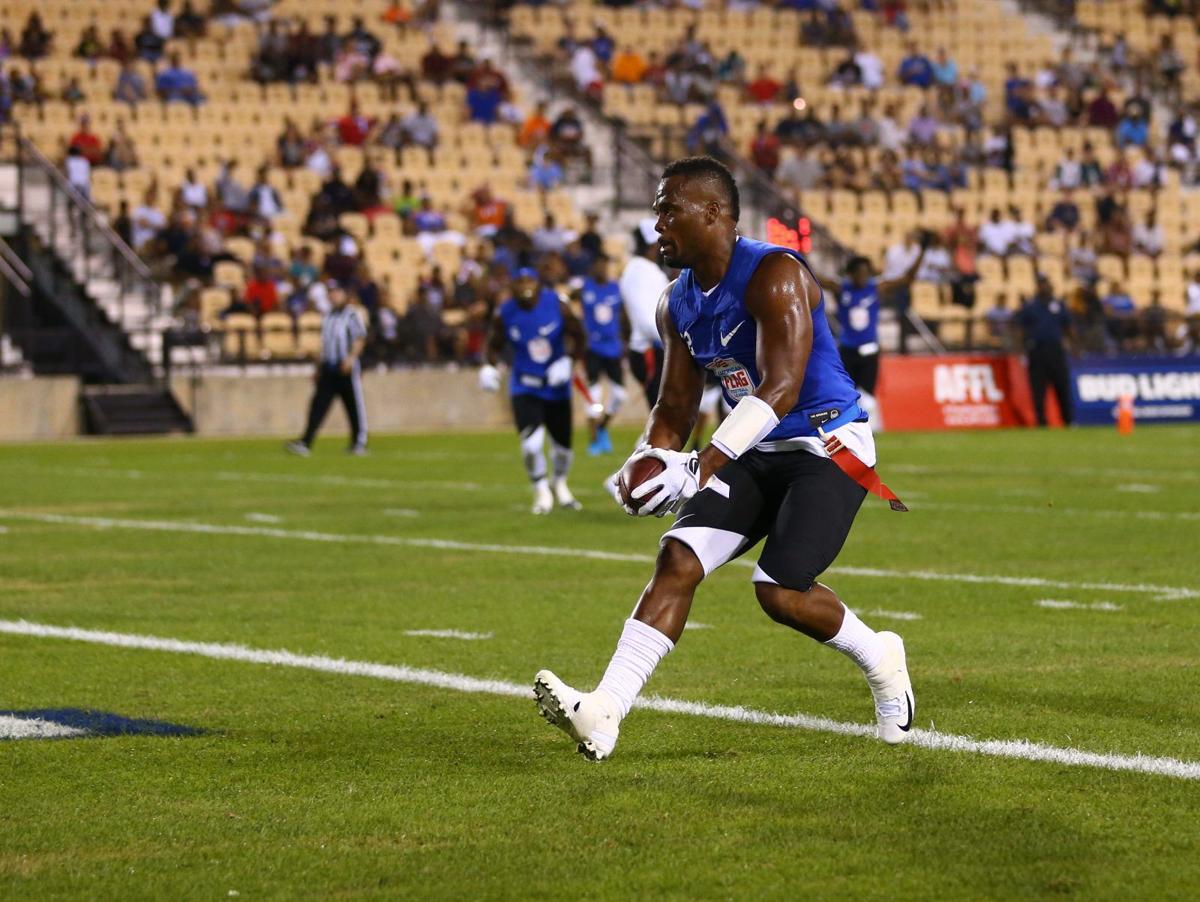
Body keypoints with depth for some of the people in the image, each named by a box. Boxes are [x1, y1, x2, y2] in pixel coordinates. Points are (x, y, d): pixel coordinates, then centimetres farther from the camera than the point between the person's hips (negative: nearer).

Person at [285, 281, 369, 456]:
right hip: (327, 368, 6)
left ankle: (359, 443, 14)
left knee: (355, 405, 2)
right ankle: (305, 443, -11)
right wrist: (319, 366, 21)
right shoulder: (327, 317, 17)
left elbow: (360, 339, -12)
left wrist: (351, 358, -25)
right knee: (318, 404, -3)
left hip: (347, 368, -6)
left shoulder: (352, 315, -4)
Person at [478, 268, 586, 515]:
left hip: (556, 386, 1)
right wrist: (488, 366, -15)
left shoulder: (557, 306, -12)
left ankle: (560, 484, 45)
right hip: (525, 388, -1)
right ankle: (541, 490, 5)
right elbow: (494, 345, 4)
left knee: (562, 444, 13)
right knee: (532, 444, -20)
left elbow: (579, 338, -3)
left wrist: (568, 360, -19)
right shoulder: (504, 314, -10)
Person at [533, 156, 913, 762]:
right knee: (677, 559, -10)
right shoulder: (678, 304, 6)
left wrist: (700, 470, -36)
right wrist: (651, 460, -11)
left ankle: (879, 658, 14)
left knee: (781, 591, -17)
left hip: (827, 445, -7)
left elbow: (780, 390, -31)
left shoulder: (775, 275, -21)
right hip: (756, 453, 7)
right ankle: (603, 713, -17)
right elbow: (676, 408, 12)